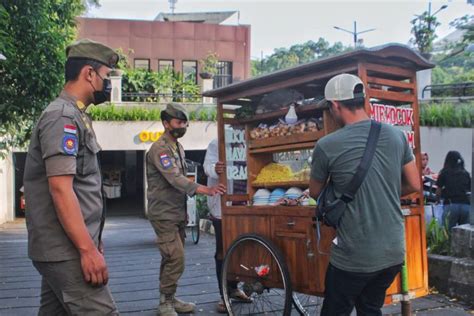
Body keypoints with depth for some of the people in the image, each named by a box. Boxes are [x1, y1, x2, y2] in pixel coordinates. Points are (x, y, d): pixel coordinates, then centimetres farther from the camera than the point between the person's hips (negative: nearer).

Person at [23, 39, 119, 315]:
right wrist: (88, 249, -24)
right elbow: (60, 189, -22)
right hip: (66, 251, -10)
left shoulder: (73, 116, 17)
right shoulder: (63, 116, -13)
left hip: (63, 249, 10)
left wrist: (92, 241, 22)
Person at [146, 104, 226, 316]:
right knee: (176, 259, -11)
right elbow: (174, 179, -28)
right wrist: (205, 190, -37)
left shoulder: (178, 148, 14)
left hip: (178, 213, 9)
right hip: (164, 214, -9)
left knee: (172, 259, 13)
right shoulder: (160, 148, -16)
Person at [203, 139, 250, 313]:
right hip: (221, 205, -5)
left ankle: (233, 288, 33)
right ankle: (224, 295, 12)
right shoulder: (216, 144, -4)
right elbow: (208, 165, -18)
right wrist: (215, 169, -42)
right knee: (223, 252, 3)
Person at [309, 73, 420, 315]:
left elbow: (315, 193, 3)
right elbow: (414, 185, 9)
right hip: (394, 252, 5)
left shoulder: (327, 145, -13)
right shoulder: (397, 135, -1)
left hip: (353, 256, -5)